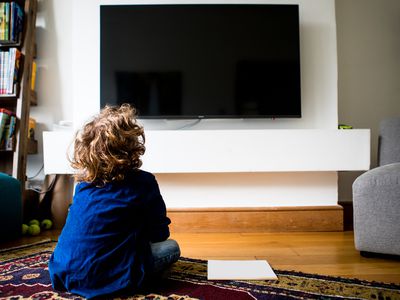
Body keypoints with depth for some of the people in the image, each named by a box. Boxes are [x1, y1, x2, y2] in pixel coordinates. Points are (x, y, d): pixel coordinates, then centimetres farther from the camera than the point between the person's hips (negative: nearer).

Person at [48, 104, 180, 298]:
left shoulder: (83, 183, 3)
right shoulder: (144, 183, -11)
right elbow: (160, 233, -1)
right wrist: (140, 230, 21)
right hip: (106, 282, -5)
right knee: (171, 247, 10)